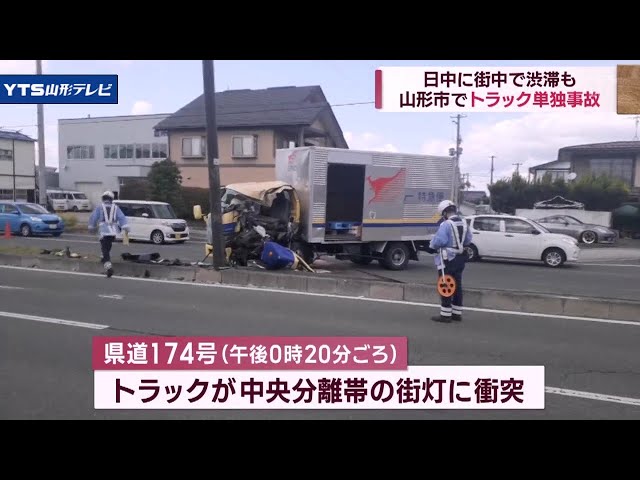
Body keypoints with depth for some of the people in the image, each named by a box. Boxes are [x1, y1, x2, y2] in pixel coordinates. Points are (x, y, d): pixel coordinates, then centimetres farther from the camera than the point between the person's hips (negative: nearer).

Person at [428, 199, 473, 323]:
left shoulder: (446, 224, -19)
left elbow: (439, 240, -26)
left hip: (447, 259, -8)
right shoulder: (463, 223, 6)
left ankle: (445, 315, 2)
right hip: (460, 258, 8)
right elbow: (468, 240, 12)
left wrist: (432, 247, -9)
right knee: (457, 285, 15)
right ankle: (457, 313, 23)